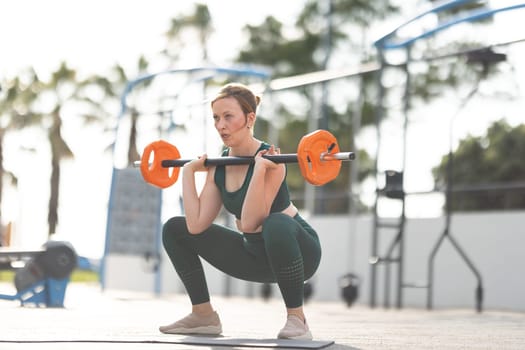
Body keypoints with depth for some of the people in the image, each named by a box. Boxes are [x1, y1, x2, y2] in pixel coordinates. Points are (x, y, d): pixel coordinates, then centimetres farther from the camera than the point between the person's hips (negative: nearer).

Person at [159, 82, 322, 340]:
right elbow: (196, 225, -10)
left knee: (276, 224, -42)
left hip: (298, 251, -7)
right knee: (174, 229, 5)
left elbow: (248, 223, -32)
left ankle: (297, 319, -25)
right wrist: (188, 172, -4)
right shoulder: (218, 166, -2)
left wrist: (260, 168, -37)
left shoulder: (270, 160, -22)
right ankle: (203, 316, 10)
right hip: (255, 254, 7)